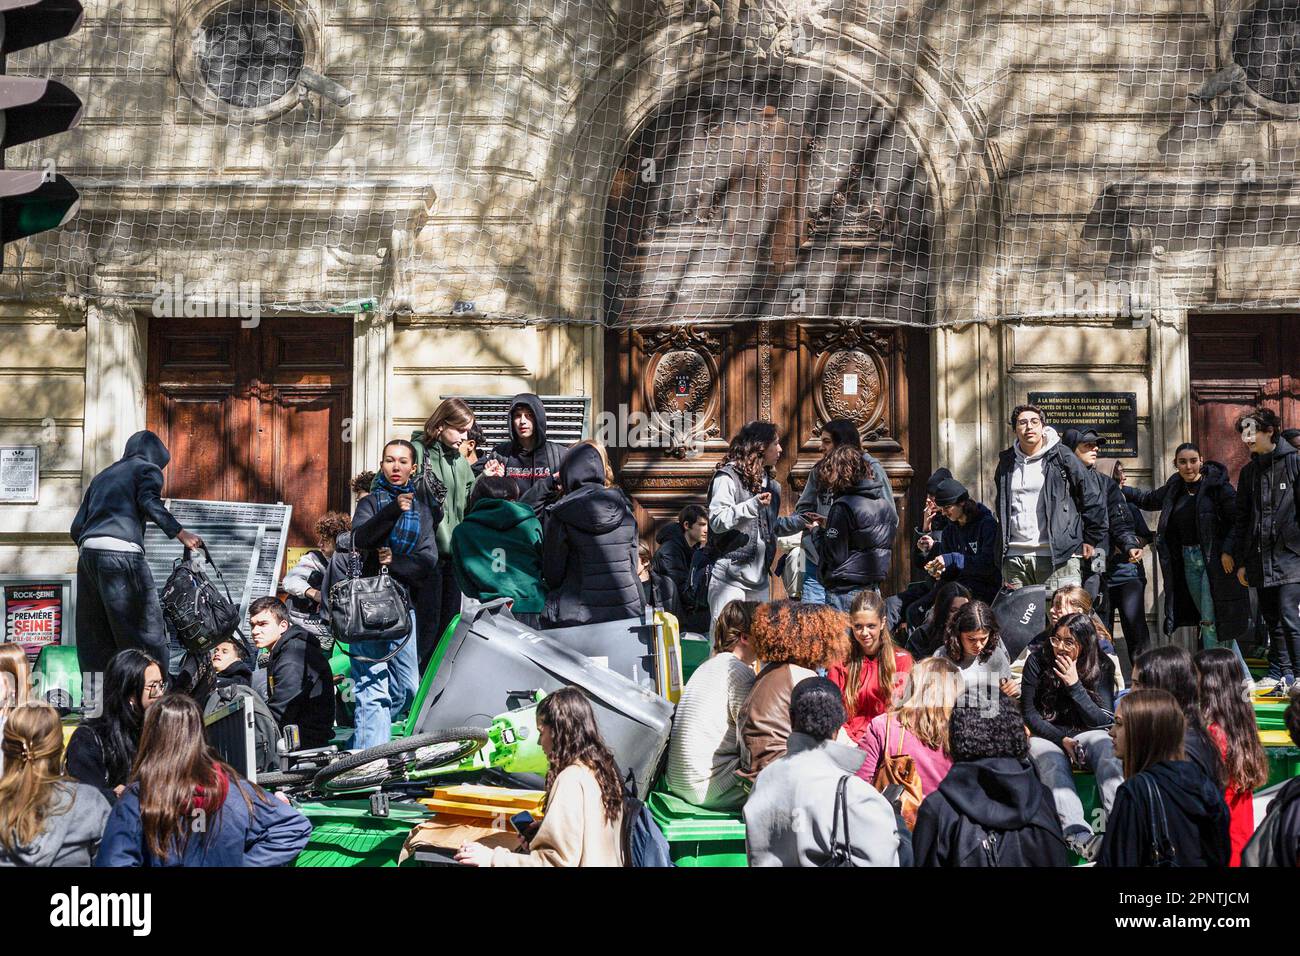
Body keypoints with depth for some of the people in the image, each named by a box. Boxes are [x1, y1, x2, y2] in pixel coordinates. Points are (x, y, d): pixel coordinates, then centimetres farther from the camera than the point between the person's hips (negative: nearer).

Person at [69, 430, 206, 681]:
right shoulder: (148, 468, 11)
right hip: (121, 551, -7)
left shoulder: (102, 476, 29)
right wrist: (180, 533, -12)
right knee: (146, 631, -6)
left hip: (87, 550, 7)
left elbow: (77, 526, 22)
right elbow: (148, 501, -11)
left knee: (95, 639, 7)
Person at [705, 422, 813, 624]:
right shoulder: (728, 477, -7)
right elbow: (717, 521, -17)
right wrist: (752, 506, -25)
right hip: (730, 578, -8)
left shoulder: (770, 484, 18)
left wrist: (800, 521, 14)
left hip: (759, 578, 8)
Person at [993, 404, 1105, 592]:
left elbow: (1092, 500, 4)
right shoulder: (1006, 463, 15)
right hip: (1015, 558, 4)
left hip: (1059, 556, -4)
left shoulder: (1061, 458, 2)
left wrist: (1090, 540, 4)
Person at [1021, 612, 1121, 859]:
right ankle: (1079, 835, -58)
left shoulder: (1102, 666, -2)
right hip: (1046, 735, -1)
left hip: (1086, 735, 1)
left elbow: (1104, 721, -6)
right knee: (1053, 765, -35)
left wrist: (1075, 685, -17)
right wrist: (1062, 739, -14)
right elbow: (1029, 713, 0)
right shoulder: (1038, 660, -3)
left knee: (1106, 749, -34)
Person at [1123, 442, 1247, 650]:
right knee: (1206, 619, 11)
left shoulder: (1217, 484, -10)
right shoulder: (1174, 488, 9)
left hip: (1214, 558, -7)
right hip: (1188, 560, 7)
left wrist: (1229, 552, -19)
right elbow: (1148, 500, 28)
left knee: (1210, 621, -8)